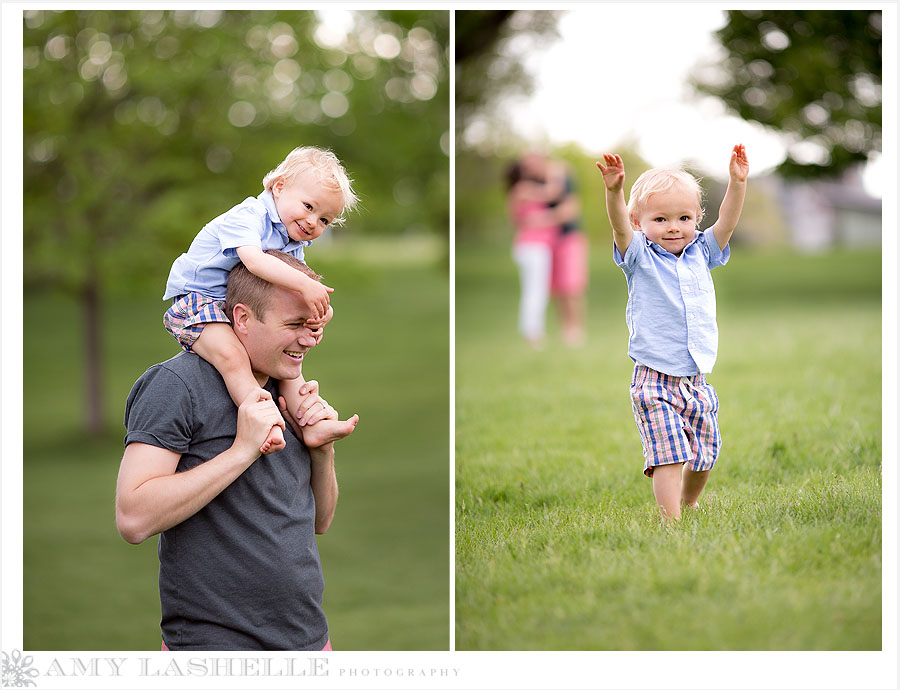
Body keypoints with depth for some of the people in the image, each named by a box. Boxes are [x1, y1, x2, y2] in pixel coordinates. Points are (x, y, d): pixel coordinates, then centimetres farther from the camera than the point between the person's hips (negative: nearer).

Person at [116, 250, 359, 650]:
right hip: (213, 640, -7)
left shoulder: (288, 393, 11)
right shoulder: (176, 383, -12)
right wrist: (243, 450, -23)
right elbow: (133, 519, -23)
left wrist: (322, 450, 0)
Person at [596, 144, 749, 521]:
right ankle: (671, 522, -11)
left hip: (696, 380, 5)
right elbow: (619, 225, -20)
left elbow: (727, 221, -1)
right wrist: (614, 190, -38)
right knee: (669, 453, -14)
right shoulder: (640, 258, -3)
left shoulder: (701, 253, 9)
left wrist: (738, 182, -15)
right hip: (655, 380, -5)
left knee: (703, 454, 14)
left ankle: (689, 504, 38)